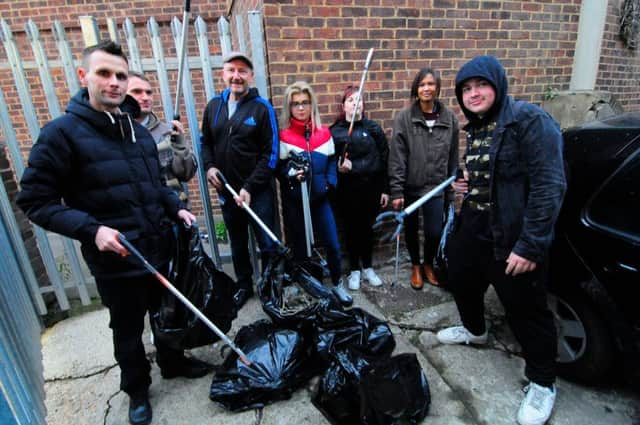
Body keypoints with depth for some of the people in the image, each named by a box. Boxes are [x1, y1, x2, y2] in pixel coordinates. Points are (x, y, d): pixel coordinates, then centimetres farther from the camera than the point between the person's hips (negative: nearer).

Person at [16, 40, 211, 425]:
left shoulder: (138, 131, 8)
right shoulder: (62, 133, -12)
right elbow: (35, 200, -12)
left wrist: (176, 208, 2)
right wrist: (91, 229, -24)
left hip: (158, 249, 6)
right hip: (115, 260, -5)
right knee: (128, 330, 15)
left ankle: (172, 362, 49)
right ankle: (137, 390, 41)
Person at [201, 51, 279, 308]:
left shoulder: (262, 108, -7)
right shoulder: (214, 106, 7)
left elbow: (270, 153, -11)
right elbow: (206, 142, 17)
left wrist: (250, 187, -16)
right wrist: (209, 166, -2)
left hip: (258, 191, -4)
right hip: (226, 190, 5)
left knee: (267, 244, 3)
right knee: (237, 244, 17)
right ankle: (244, 285, 36)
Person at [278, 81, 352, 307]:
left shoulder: (324, 133, 6)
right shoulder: (283, 136, -5)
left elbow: (331, 161, 13)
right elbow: (278, 167, -3)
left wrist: (330, 182, -3)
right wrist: (292, 173, -23)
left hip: (320, 198, 3)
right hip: (294, 201, -2)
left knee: (333, 244, 3)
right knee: (300, 246, 9)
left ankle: (337, 284, 27)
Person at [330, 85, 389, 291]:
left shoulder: (373, 128, 3)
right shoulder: (335, 131, -1)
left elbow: (384, 159, 2)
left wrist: (385, 189, -1)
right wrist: (338, 166, -21)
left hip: (371, 188, 1)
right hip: (347, 190, -1)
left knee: (367, 227, 13)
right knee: (351, 228, 10)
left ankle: (367, 268, 31)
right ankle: (354, 270, 28)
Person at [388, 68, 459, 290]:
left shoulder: (449, 118, 1)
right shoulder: (404, 117, -7)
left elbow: (453, 157, 5)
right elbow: (396, 157, -10)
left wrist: (451, 190, 6)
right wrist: (396, 191, -14)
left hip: (436, 186, 1)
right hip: (410, 186, -1)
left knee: (434, 232, 2)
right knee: (411, 229, 13)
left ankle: (428, 263, 34)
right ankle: (415, 266, 38)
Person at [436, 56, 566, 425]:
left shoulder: (529, 120, -16)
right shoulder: (475, 128, 10)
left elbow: (549, 186, -22)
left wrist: (531, 245, -24)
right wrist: (467, 182, 3)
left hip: (513, 239, -8)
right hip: (473, 228, 9)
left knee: (526, 308, 4)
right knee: (462, 281, 23)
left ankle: (542, 383, 29)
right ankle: (474, 329, 53)